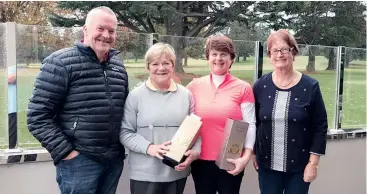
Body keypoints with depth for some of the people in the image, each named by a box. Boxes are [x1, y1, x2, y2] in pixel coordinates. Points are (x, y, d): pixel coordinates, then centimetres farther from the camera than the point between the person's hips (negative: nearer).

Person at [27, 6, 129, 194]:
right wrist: (64, 152, -14)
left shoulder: (118, 65, 9)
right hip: (79, 160, -5)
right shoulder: (60, 63, -9)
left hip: (115, 158, 6)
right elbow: (37, 115, -12)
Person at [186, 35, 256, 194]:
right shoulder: (194, 86, 2)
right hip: (201, 161, 2)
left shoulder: (243, 88, -3)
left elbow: (250, 126, -4)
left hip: (231, 163, -1)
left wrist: (246, 156, -15)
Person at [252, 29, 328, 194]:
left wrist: (313, 162, -8)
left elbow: (320, 127, -5)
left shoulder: (310, 86, -7)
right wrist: (253, 154, 5)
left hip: (299, 166, -1)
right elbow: (253, 123, 5)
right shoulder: (260, 86, -2)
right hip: (267, 164, 2)